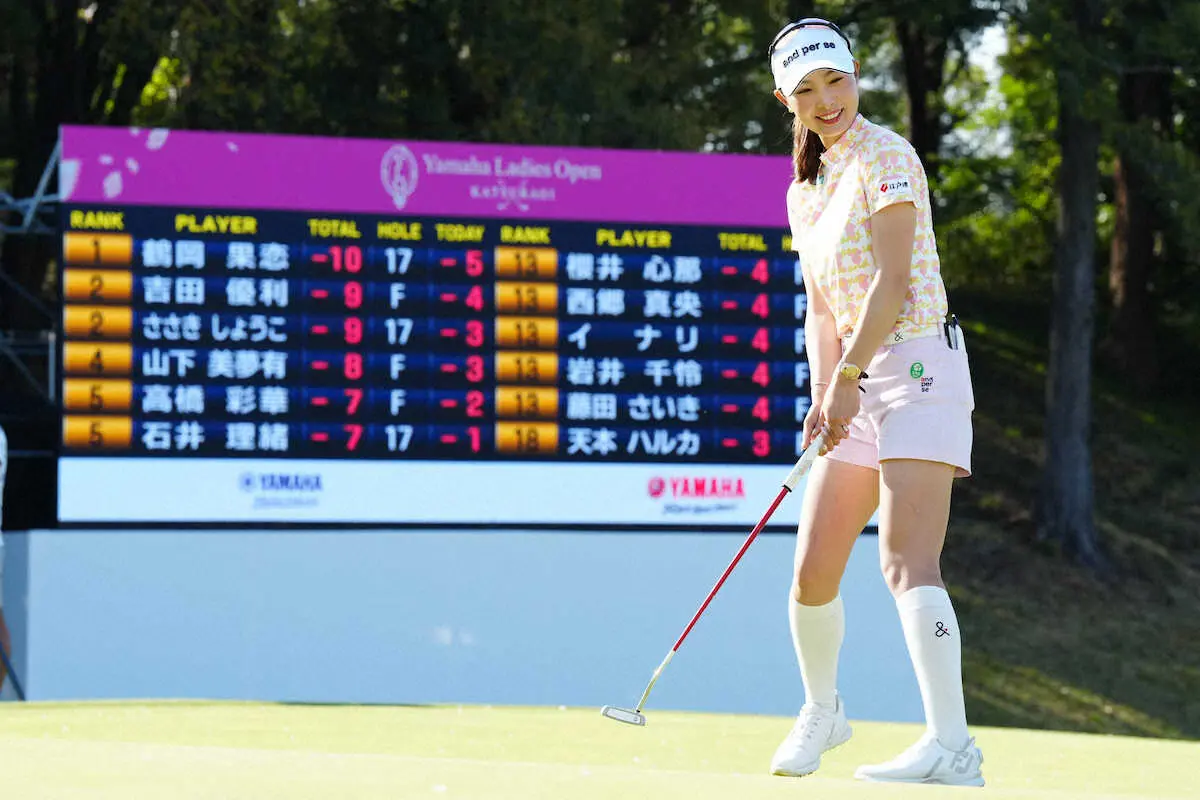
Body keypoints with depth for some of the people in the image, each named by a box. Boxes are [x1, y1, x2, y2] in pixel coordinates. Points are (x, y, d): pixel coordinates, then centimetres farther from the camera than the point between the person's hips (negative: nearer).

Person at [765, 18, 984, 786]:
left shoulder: (885, 156, -8)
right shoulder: (805, 191, 16)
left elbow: (892, 280, -16)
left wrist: (849, 376, -18)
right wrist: (823, 393, 2)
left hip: (920, 366, -8)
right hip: (859, 385, 8)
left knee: (908, 564, -22)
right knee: (812, 577, 10)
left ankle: (952, 745, -32)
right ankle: (822, 712, 33)